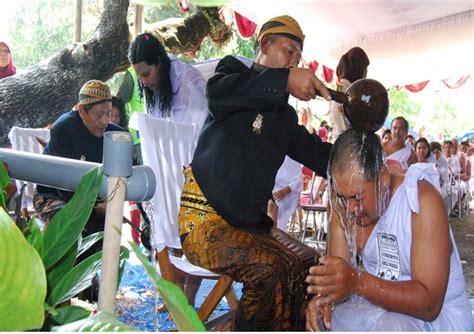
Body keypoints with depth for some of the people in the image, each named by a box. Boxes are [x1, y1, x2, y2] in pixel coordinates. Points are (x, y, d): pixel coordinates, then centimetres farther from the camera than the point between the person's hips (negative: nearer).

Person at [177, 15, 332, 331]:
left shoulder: (285, 115, 18)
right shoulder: (235, 72, 2)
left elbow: (320, 156, 14)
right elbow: (217, 91, -23)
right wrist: (284, 80, -36)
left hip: (251, 221, 6)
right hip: (205, 218, -6)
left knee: (310, 265, -11)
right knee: (271, 269, -26)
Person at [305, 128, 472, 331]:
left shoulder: (422, 200, -24)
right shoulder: (343, 201, -9)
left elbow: (429, 304, -28)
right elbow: (337, 272, -8)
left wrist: (358, 282, -41)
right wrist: (324, 295, -30)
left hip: (438, 313, -4)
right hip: (379, 300, 4)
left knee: (390, 327, -31)